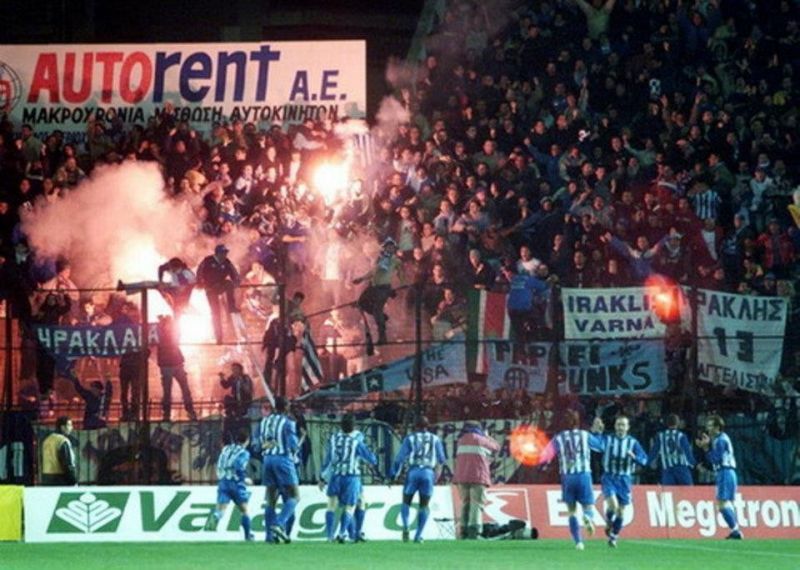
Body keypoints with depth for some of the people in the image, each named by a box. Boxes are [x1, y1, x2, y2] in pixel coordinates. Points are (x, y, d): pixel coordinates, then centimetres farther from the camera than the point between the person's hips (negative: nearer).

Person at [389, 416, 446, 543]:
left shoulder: (410, 438, 11)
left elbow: (400, 457, 3)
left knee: (406, 502, 13)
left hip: (413, 472, -1)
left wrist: (393, 474, 6)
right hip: (429, 473, 1)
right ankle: (418, 535, 1)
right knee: (424, 506, 11)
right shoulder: (435, 439, 14)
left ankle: (406, 527, -11)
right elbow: (442, 460, 15)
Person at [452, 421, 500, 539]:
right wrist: (486, 436, 37)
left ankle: (464, 532, 6)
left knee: (465, 504, 13)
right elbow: (496, 447, 22)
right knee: (476, 504, -9)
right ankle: (473, 532, -24)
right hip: (478, 476, -4)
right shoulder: (482, 441, 6)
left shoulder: (461, 441, 15)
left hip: (462, 477, 4)